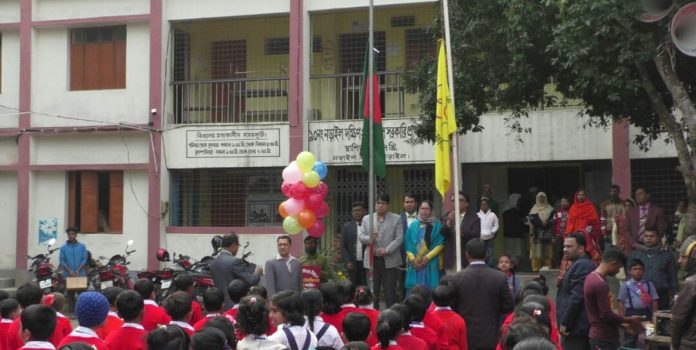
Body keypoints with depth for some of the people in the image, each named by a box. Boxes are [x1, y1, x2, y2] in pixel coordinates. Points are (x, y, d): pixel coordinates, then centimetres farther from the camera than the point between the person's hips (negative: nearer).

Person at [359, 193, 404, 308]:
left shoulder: (396, 219, 5)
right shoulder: (366, 219, 12)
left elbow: (399, 238, -3)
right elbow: (361, 237, 5)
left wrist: (387, 250, -15)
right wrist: (370, 238, -17)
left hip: (390, 261, -2)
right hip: (372, 260, 2)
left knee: (390, 292, -3)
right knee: (373, 292, 4)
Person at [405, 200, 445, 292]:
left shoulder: (437, 226, 4)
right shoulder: (413, 225, 12)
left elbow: (440, 244, -3)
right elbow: (407, 244, 8)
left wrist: (427, 257, -13)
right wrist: (412, 258, -8)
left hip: (431, 264, -2)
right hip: (414, 264, 2)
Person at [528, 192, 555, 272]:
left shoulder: (550, 209, 10)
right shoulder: (533, 210, 7)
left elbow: (553, 223, 9)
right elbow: (531, 223, 3)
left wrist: (553, 236, 3)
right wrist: (531, 235, -6)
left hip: (548, 234, 1)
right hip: (537, 235, -1)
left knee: (548, 255, 0)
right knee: (537, 254, -6)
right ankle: (536, 268, -3)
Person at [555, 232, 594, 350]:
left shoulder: (581, 266, -13)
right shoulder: (580, 265, 20)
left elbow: (576, 297, -21)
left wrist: (565, 323, -19)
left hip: (575, 327, -11)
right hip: (583, 327, 11)